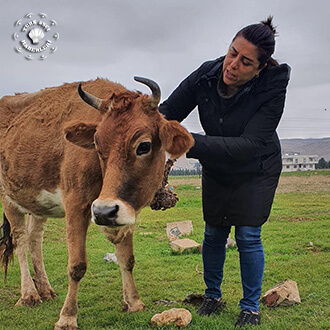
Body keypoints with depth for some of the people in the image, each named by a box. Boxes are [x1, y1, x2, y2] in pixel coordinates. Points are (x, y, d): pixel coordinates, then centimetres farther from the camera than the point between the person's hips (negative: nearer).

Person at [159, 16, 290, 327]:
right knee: (213, 233, 8)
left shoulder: (272, 90, -33)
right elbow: (168, 111, -16)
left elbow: (249, 144, -41)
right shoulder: (206, 75, -24)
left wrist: (190, 143, -51)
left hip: (256, 170, -3)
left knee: (247, 235, -4)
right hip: (217, 170, 3)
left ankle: (250, 307, 14)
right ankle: (212, 296, 28)